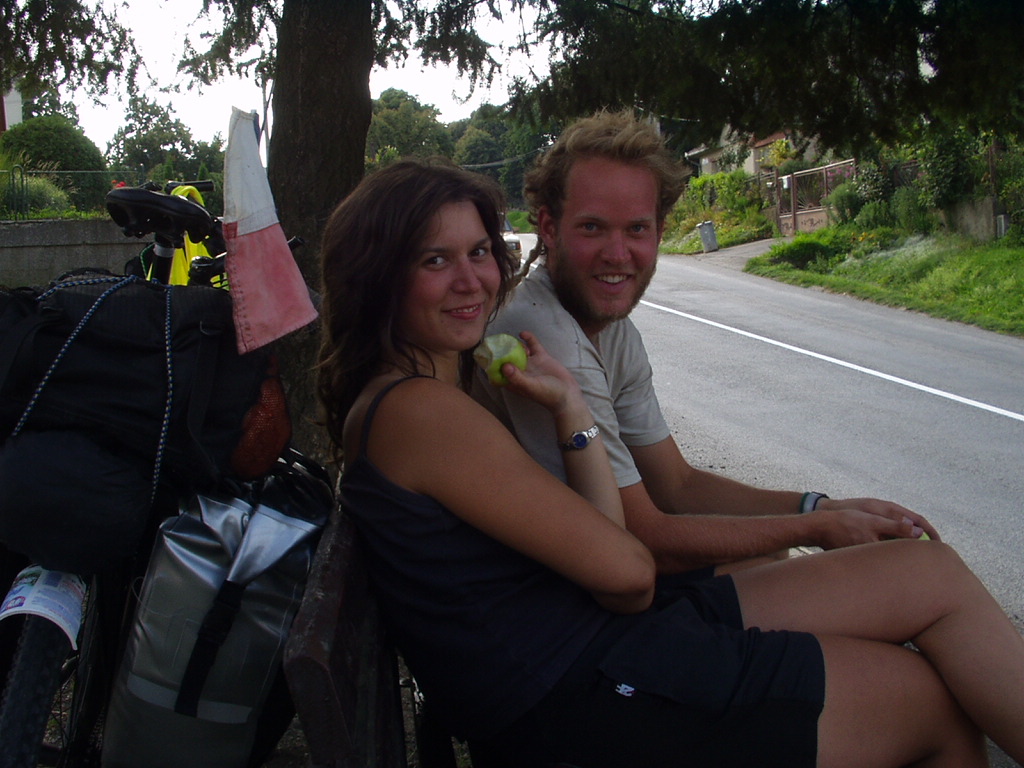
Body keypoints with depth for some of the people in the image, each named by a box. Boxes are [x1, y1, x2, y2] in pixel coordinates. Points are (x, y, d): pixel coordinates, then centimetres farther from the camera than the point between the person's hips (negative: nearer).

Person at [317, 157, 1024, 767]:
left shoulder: (450, 381, 14)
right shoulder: (417, 408, -17)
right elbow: (626, 570, -15)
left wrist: (569, 406, -3)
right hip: (579, 700, -9)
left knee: (931, 571, 7)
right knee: (939, 702, -4)